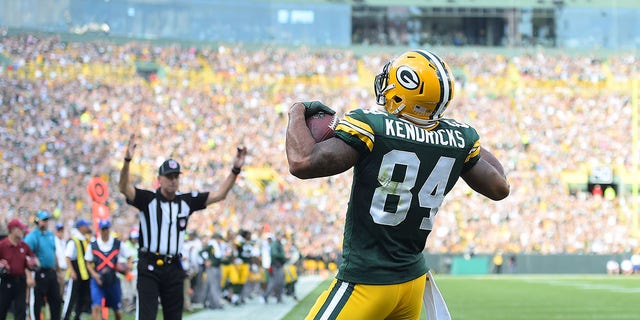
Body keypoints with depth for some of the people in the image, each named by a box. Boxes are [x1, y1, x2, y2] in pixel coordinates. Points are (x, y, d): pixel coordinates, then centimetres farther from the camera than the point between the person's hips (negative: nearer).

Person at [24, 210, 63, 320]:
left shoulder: (51, 235, 13)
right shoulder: (32, 236, -10)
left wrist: (58, 270, 21)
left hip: (51, 273, 7)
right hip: (39, 273, -7)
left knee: (56, 300, 11)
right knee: (36, 301, -3)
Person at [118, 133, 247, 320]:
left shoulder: (186, 201, 9)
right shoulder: (148, 199, -5)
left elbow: (219, 195, 10)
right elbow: (124, 188, -21)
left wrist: (235, 170, -1)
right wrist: (127, 161, -38)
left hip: (174, 268, 5)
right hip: (149, 267, -5)